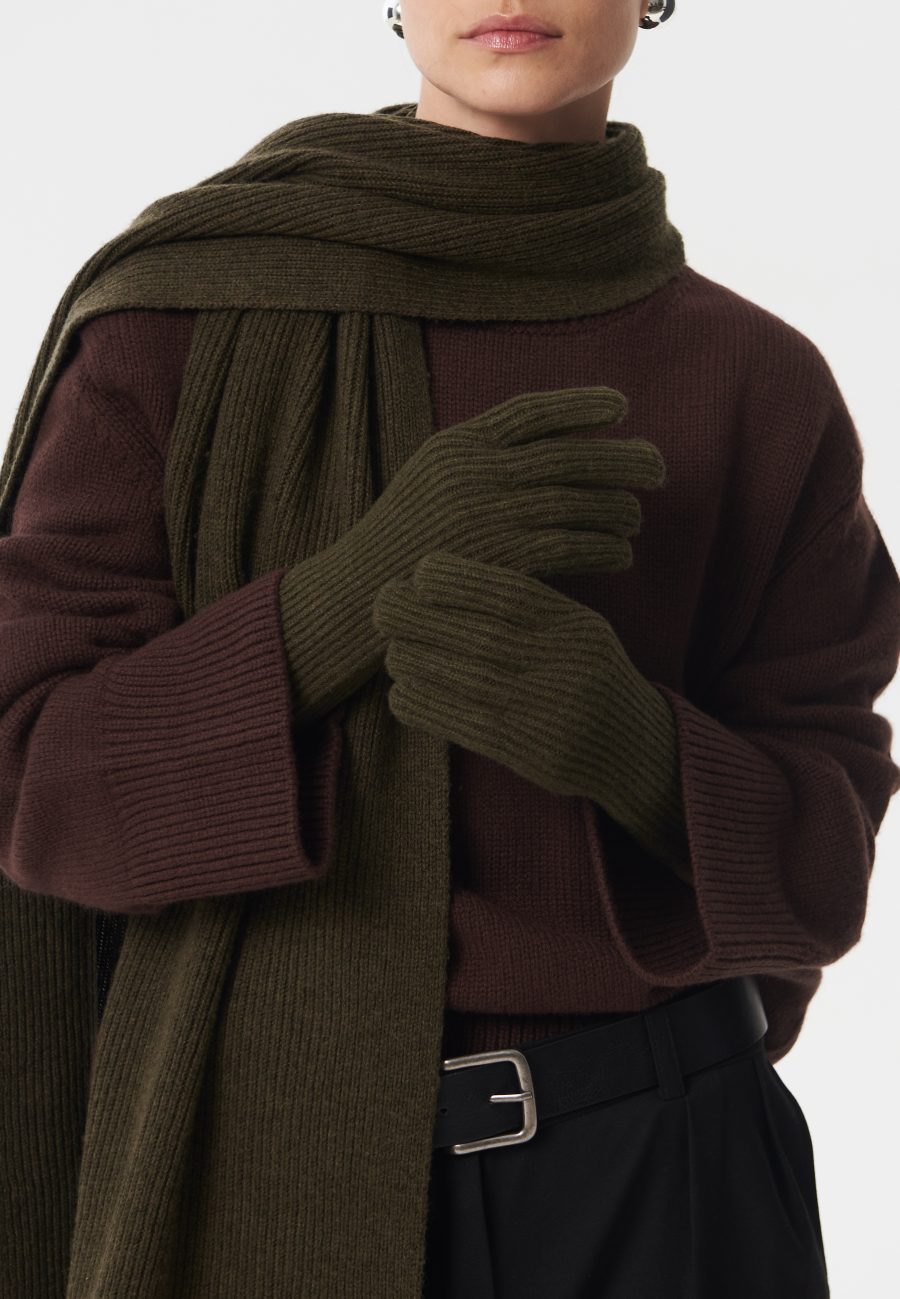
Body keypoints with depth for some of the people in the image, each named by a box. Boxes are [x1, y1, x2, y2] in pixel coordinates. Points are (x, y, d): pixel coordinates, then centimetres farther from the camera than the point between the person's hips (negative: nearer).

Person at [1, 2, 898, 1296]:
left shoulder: (762, 385, -1)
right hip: (269, 1162, -1)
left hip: (653, 1185, 1)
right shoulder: (176, 317, -5)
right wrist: (365, 587, -24)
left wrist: (629, 741, -24)